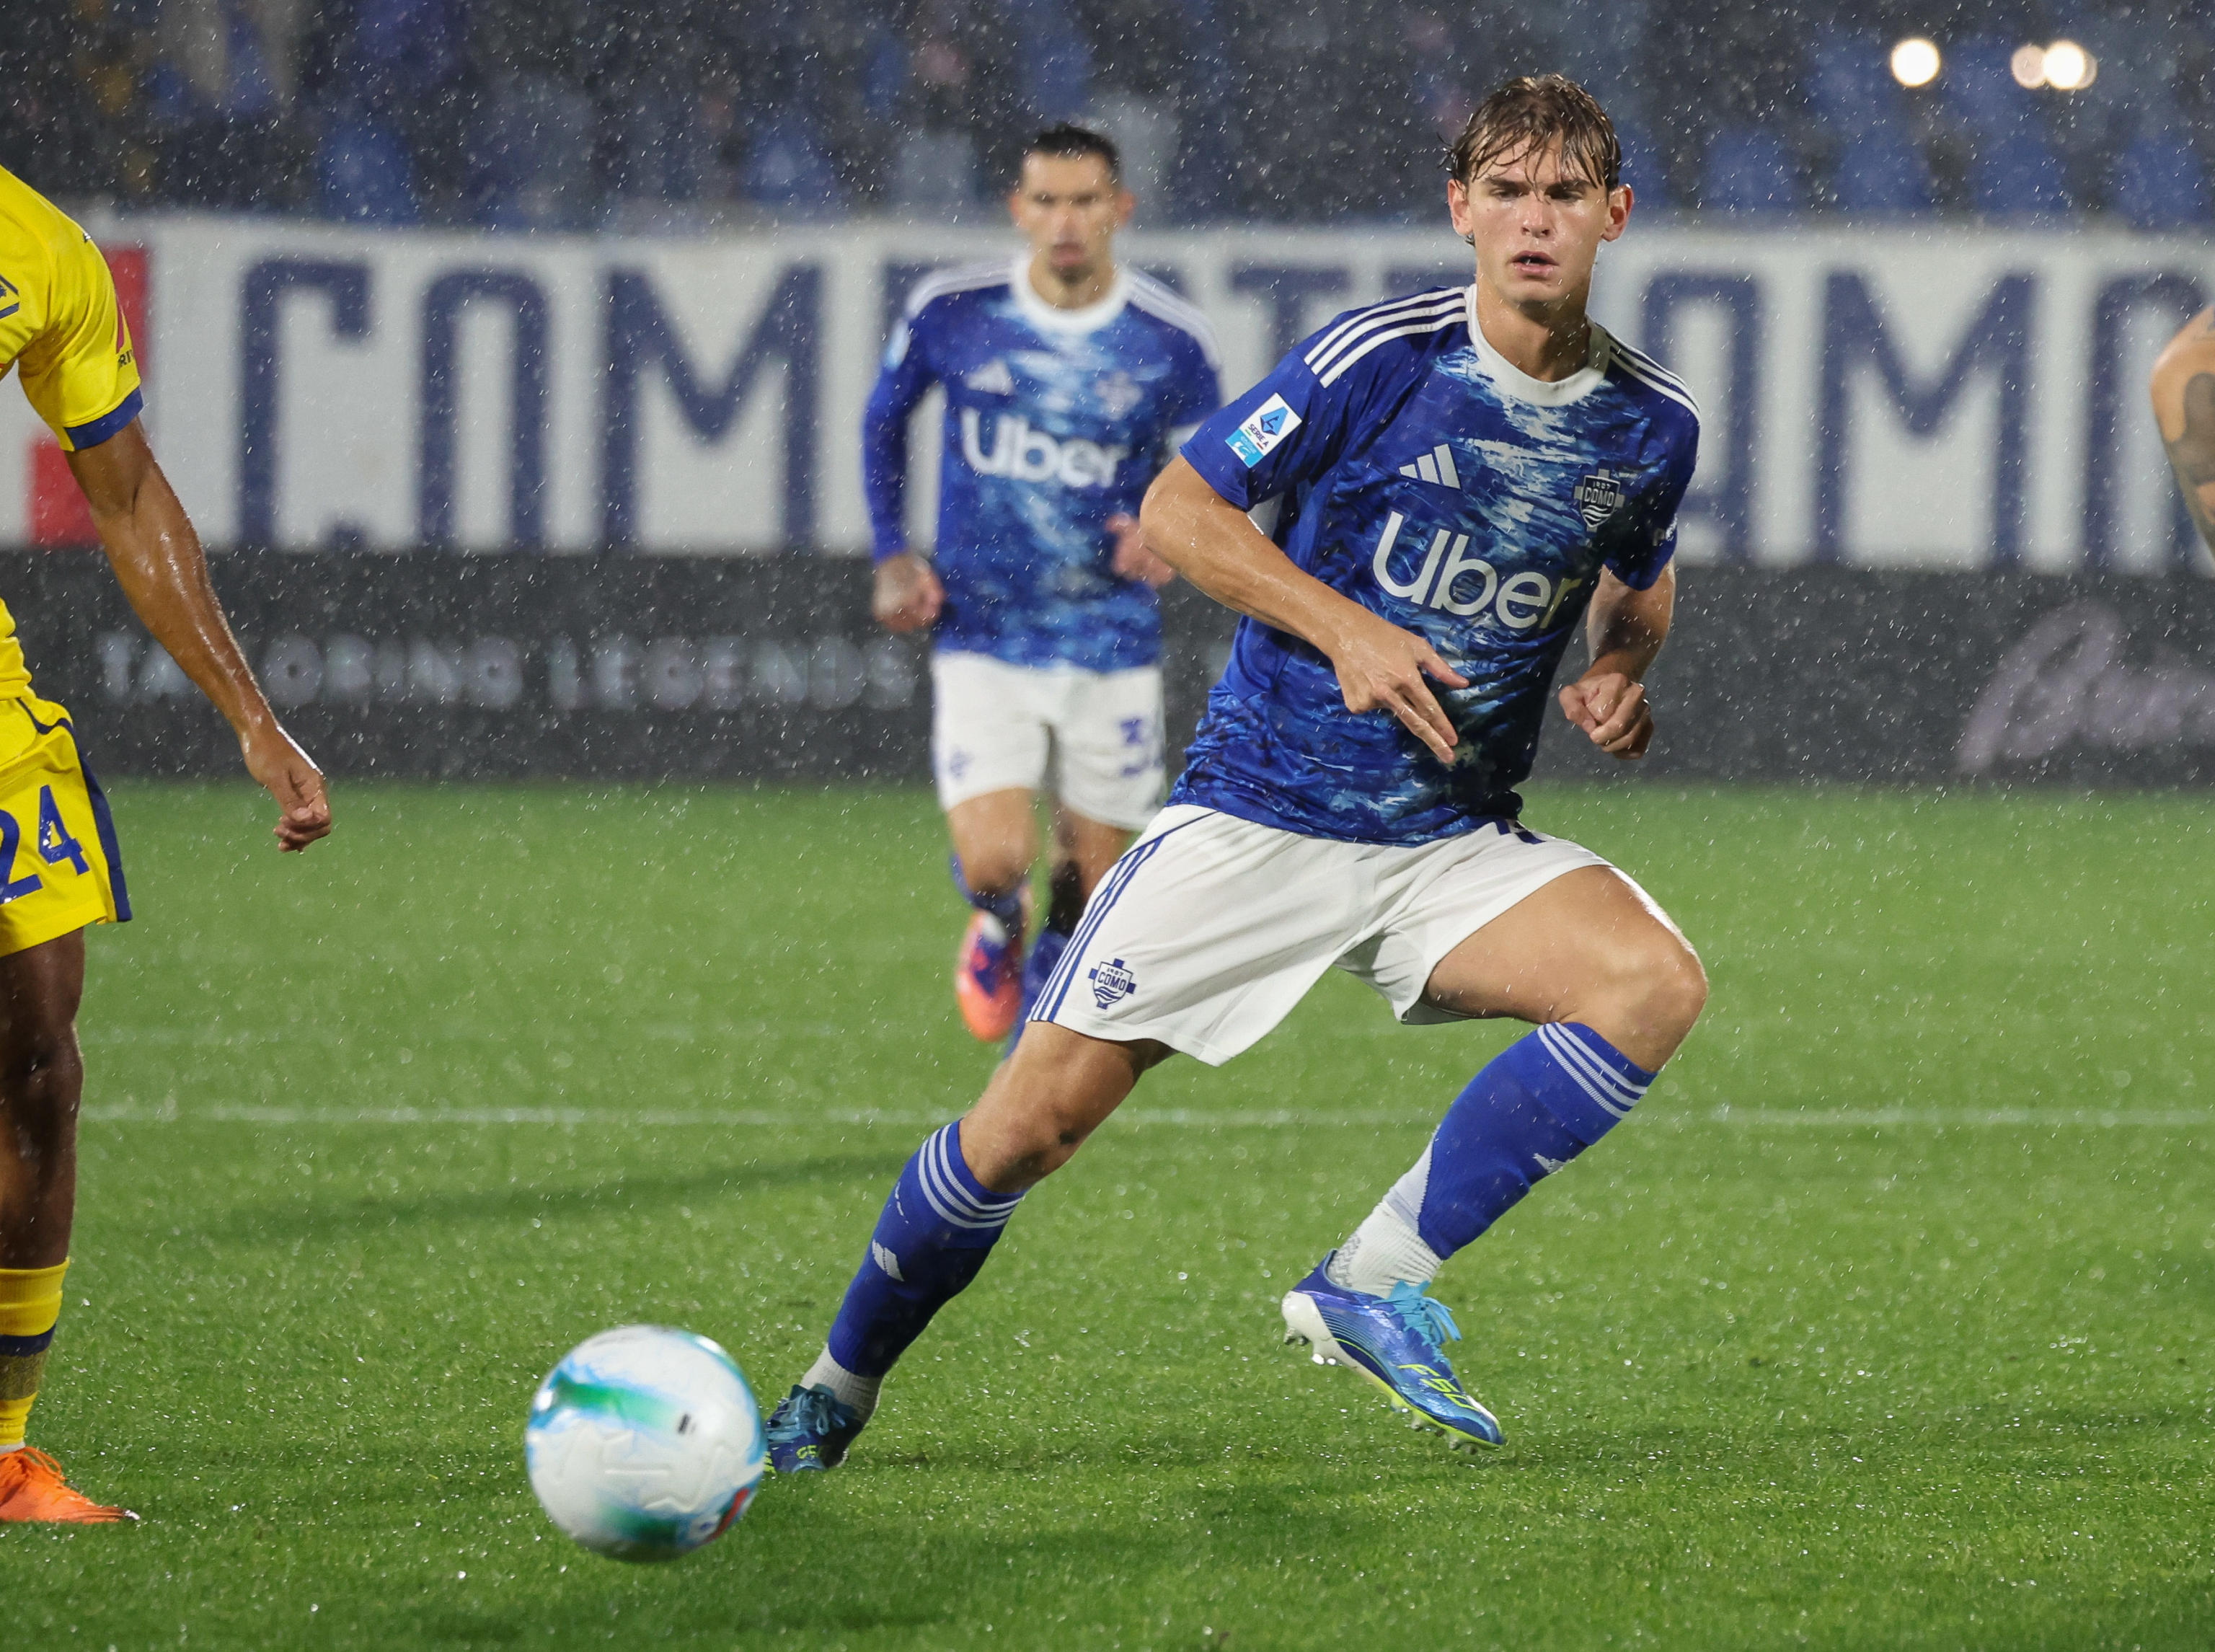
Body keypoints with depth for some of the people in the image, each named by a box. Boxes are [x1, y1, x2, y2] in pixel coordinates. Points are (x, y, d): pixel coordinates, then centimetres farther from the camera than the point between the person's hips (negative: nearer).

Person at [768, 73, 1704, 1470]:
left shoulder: (1653, 423, 2)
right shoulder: (1379, 358, -12)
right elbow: (1181, 511, -4)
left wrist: (1624, 671, 1)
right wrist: (1345, 629, -16)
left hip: (1454, 844, 3)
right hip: (1256, 816, -3)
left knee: (1658, 983, -25)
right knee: (1032, 1124, -7)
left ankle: (1374, 1282, -17)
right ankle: (836, 1391, 18)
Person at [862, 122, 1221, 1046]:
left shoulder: (1172, 342, -7)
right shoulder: (950, 313, -6)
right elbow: (883, 421, 13)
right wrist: (892, 556, 3)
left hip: (1112, 646, 1)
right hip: (982, 639, -1)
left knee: (1090, 882, 5)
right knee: (994, 863, -15)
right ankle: (997, 927, 23)